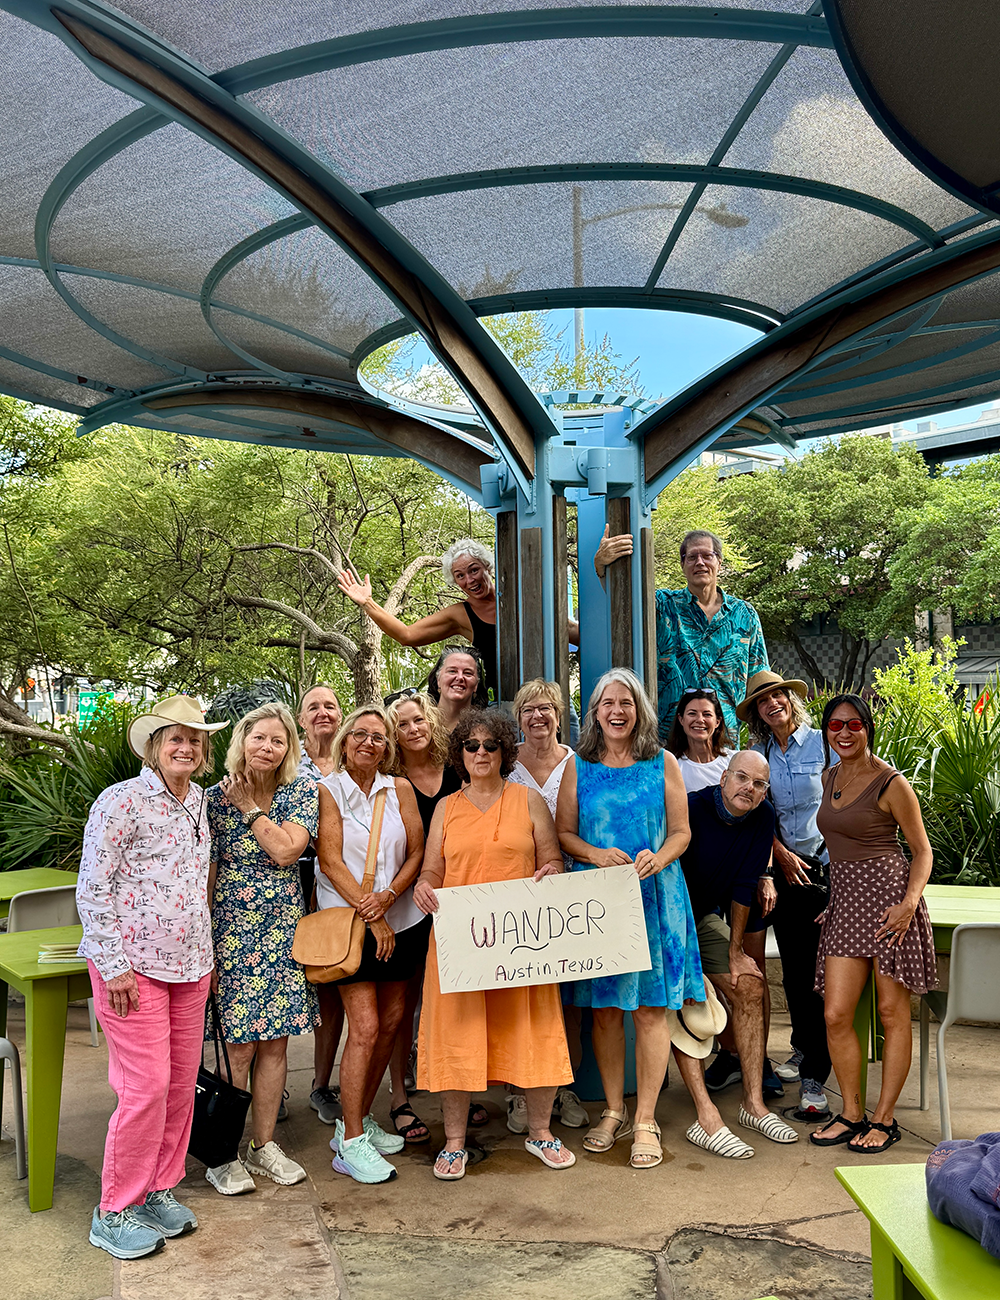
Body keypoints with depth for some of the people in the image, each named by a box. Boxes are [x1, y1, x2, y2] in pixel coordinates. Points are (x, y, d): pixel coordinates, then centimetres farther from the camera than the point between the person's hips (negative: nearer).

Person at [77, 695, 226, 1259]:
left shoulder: (200, 803, 11)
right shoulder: (123, 800, -10)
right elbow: (92, 888, -11)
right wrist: (113, 964, -13)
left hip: (190, 966, 7)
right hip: (133, 966, -7)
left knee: (181, 1083, 11)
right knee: (147, 1087, -5)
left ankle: (158, 1190, 28)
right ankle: (115, 1212, 12)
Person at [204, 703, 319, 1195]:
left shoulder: (302, 793, 2)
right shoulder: (216, 797, -3)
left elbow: (286, 850, -13)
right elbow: (205, 873, -1)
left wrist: (249, 807, -10)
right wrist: (203, 940, -3)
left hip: (283, 930, 3)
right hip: (231, 929, -2)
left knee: (274, 1042, 8)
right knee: (238, 1045, -1)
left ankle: (264, 1145, 23)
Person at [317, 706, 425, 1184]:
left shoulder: (400, 789, 7)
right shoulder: (327, 790, -4)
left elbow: (417, 852, 4)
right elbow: (331, 862, -9)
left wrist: (388, 896, -12)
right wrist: (370, 915, -13)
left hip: (400, 920, 5)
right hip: (348, 921, -4)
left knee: (391, 1021, 8)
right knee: (365, 1027, -8)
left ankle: (358, 1121, 26)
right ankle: (351, 1143, 3)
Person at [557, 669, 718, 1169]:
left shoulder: (662, 763, 6)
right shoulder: (578, 766, 7)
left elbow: (681, 831, 5)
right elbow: (563, 833, 8)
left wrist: (657, 858, -15)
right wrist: (596, 854, -11)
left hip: (654, 897, -1)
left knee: (651, 1008, -1)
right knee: (604, 1009, 5)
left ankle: (646, 1121, 9)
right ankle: (614, 1111, 21)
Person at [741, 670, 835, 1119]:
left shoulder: (822, 743, -1)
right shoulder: (758, 756, 9)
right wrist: (782, 854, -4)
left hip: (828, 865, -4)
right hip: (786, 867, 4)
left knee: (820, 971, -8)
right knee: (793, 969, 10)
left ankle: (813, 1077, -3)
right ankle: (803, 1047, 33)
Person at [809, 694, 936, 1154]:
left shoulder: (891, 783, -6)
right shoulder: (830, 777, 14)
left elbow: (922, 849, -3)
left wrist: (910, 901, -17)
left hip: (888, 892, -6)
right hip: (844, 900, 6)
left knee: (892, 1013, 3)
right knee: (836, 1016, 1)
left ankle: (884, 1119, 15)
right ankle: (851, 1114, 16)